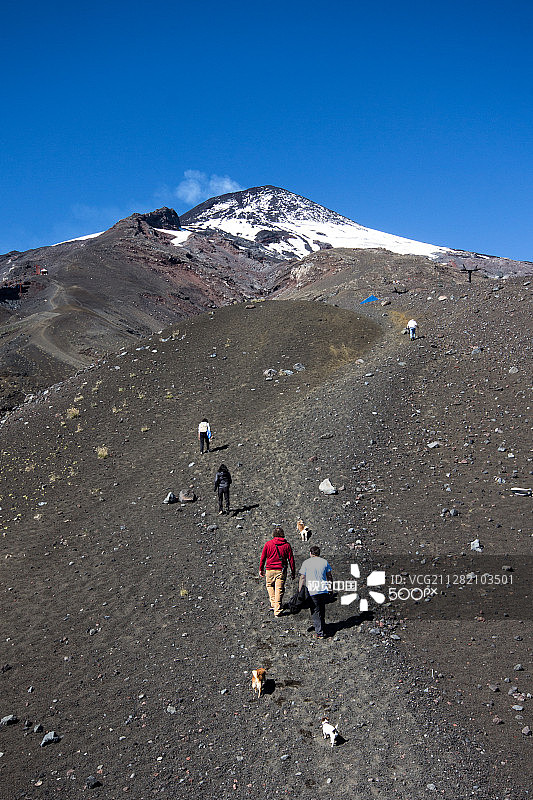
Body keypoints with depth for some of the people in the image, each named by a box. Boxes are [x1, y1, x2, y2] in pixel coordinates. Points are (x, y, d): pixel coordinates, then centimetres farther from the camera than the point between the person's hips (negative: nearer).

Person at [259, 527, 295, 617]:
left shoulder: (268, 544, 0)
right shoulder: (287, 545, 0)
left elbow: (262, 558, 4)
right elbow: (291, 560, 1)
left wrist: (261, 569, 15)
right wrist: (293, 572, 9)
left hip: (270, 570, 0)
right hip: (281, 570, 0)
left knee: (270, 586, 23)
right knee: (279, 590, 3)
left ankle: (273, 604, 16)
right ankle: (277, 610, 2)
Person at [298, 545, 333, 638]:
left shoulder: (306, 563, -1)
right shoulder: (324, 562, 9)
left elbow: (302, 578, -3)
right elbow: (329, 577, 11)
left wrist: (299, 591, 2)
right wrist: (331, 589, 20)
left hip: (312, 591, -4)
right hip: (324, 591, 4)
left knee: (315, 612, 1)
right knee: (322, 611, 17)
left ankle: (319, 633, -3)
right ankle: (321, 628, 27)